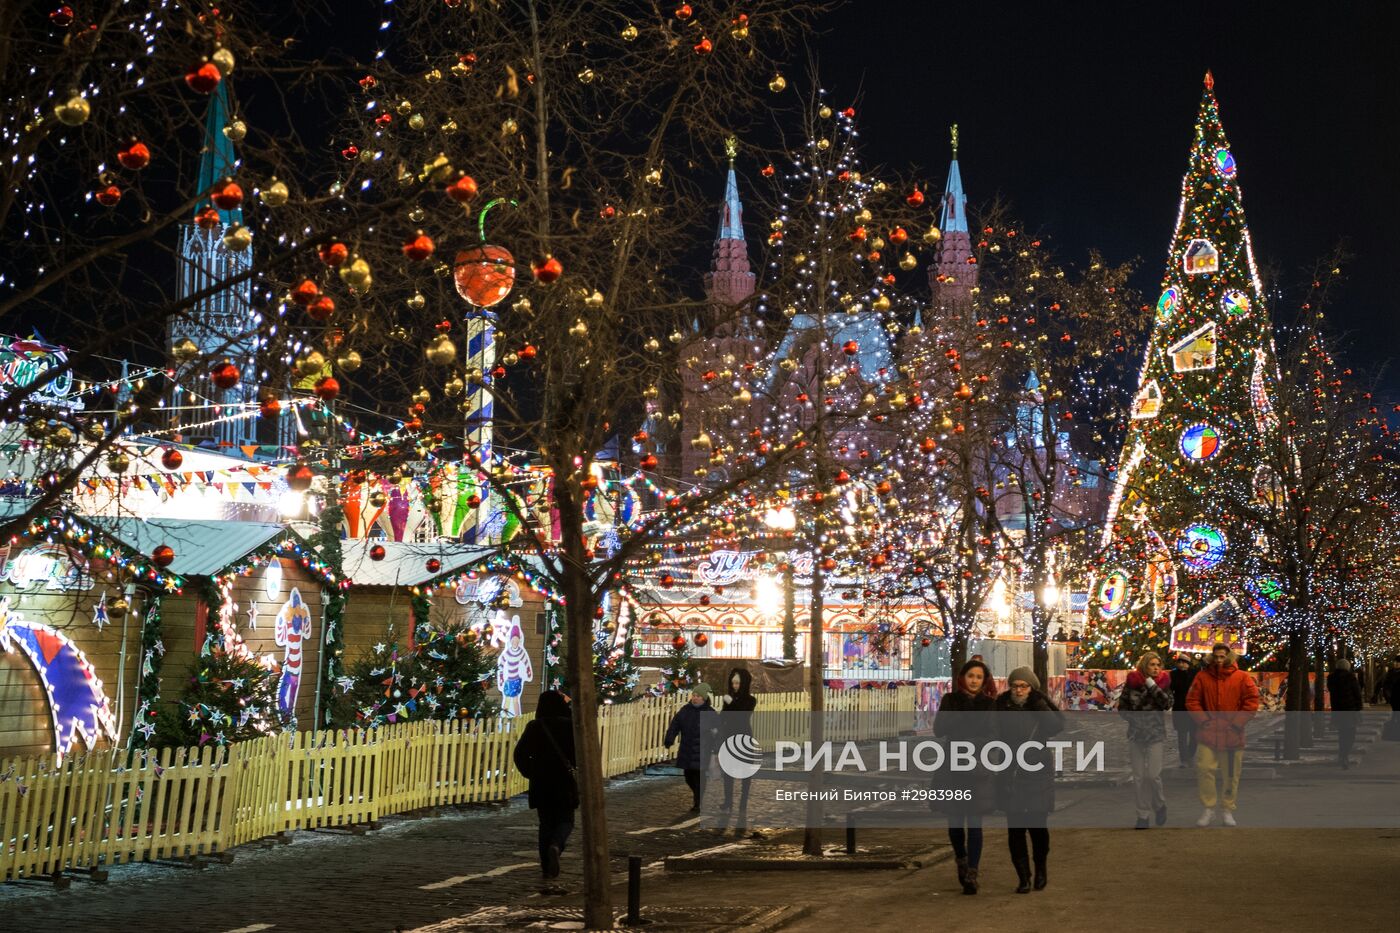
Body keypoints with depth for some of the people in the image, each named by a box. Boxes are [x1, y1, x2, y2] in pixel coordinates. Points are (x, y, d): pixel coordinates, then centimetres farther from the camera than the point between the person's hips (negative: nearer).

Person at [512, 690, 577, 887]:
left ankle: (548, 870, 9)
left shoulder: (534, 727, -2)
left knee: (546, 823, 12)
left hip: (541, 783, 1)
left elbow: (519, 754, -3)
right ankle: (555, 845, -22)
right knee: (565, 820, 10)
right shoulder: (569, 725, -5)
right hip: (565, 782, -1)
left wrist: (530, 773, 8)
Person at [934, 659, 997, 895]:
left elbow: (993, 735, -2)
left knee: (975, 822, -6)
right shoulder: (950, 700, 5)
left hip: (978, 769, -1)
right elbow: (938, 729, -7)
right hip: (952, 768, 1)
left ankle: (971, 875, -5)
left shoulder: (989, 704, 4)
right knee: (955, 820, 8)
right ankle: (961, 861, 34)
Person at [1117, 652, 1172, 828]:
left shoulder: (1163, 683, -2)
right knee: (1139, 777, 5)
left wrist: (1152, 685, -20)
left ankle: (1160, 805, 19)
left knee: (1153, 775, -9)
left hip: (1155, 734, -2)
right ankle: (1143, 815, 13)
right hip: (1136, 733, 2)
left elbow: (1167, 704, -18)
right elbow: (1122, 707, 4)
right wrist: (1135, 719, -9)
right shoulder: (1132, 682, 0)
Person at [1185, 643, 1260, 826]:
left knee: (1231, 774, 6)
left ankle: (1227, 811, 19)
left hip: (1232, 735, 0)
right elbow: (1192, 701, 5)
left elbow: (1252, 701, -3)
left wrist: (1237, 723, -8)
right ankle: (1209, 810, 0)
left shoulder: (1242, 678, 0)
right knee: (1204, 769, -10)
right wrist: (1203, 720, -6)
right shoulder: (1202, 677, 4)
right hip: (1208, 733, 0)